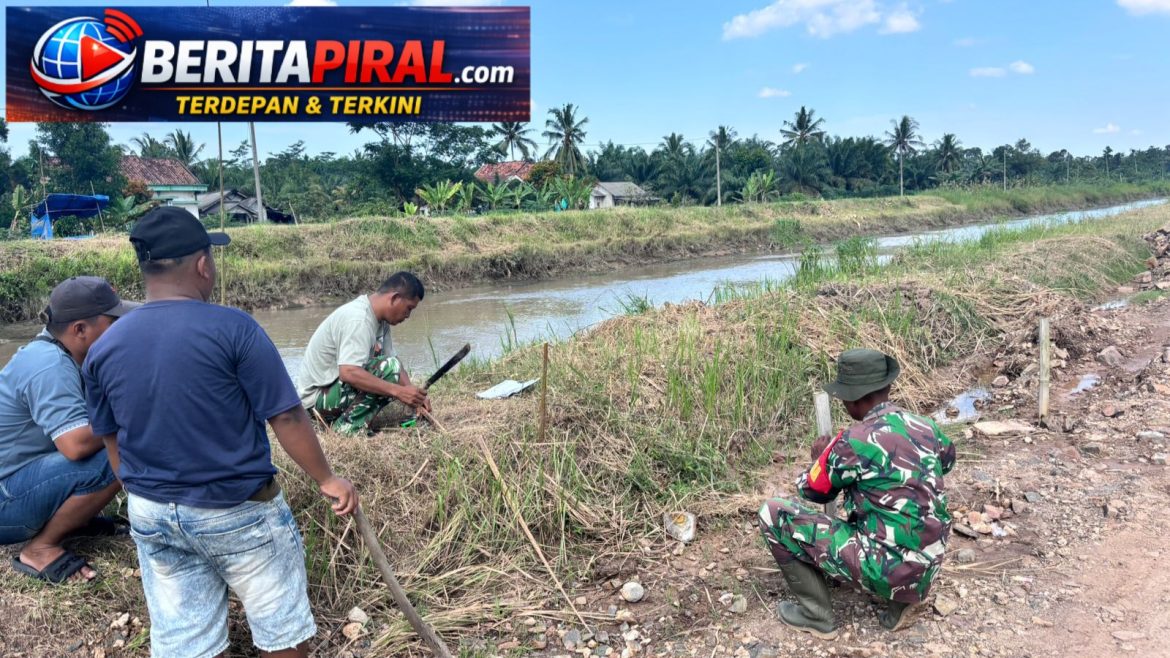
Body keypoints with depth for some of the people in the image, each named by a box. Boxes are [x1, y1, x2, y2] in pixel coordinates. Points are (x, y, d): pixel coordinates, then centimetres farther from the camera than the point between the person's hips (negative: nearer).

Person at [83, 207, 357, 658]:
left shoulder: (102, 350, -2)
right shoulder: (232, 328, -19)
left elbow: (112, 443, 9)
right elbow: (287, 418, -16)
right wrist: (325, 478, -3)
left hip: (152, 516, 6)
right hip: (239, 512, -5)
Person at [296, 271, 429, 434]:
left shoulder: (379, 318, 4)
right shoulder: (357, 319, -25)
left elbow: (394, 362, 5)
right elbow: (349, 372, -35)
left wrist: (415, 396, -10)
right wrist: (398, 391, -33)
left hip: (337, 386, 10)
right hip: (319, 396, -10)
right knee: (388, 368, -24)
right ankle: (349, 426, -17)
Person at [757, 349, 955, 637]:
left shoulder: (855, 441, -17)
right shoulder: (927, 427, 2)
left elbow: (813, 491, 1)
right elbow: (948, 460, 27)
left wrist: (820, 457, 20)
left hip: (885, 571, -7)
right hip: (924, 572, 7)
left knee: (773, 514, -3)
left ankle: (817, 615, 8)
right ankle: (900, 598, 19)